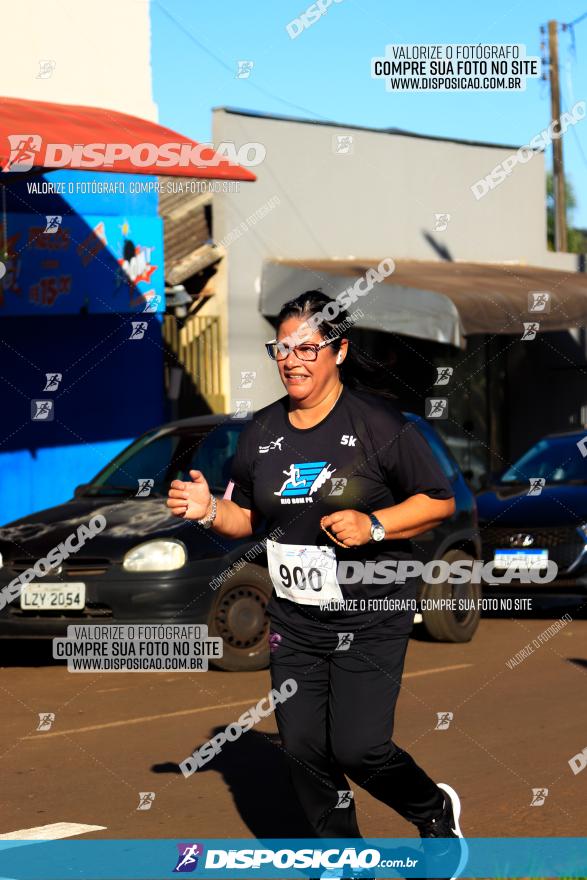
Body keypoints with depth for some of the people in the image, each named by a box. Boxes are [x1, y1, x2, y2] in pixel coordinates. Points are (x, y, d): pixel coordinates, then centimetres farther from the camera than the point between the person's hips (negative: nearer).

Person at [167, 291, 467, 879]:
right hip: (294, 620, 5)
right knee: (303, 749, 5)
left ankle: (437, 812, 21)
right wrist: (209, 510, -7)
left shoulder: (377, 421, -9)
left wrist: (372, 525, -20)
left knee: (357, 747, -11)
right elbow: (245, 516, 15)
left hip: (370, 616, -5)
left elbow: (440, 502, -6)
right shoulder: (262, 430, 7)